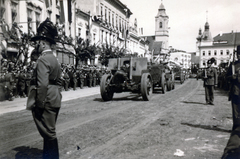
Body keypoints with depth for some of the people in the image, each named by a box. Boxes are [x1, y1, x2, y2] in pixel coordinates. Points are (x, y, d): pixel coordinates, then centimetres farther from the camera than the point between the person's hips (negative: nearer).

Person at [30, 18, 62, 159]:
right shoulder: (55, 59, 14)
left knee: (49, 133, 1)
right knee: (49, 132, 20)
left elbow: (42, 84, -23)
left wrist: (39, 105, -18)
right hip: (55, 101, 10)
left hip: (46, 103, -10)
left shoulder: (43, 59, -16)